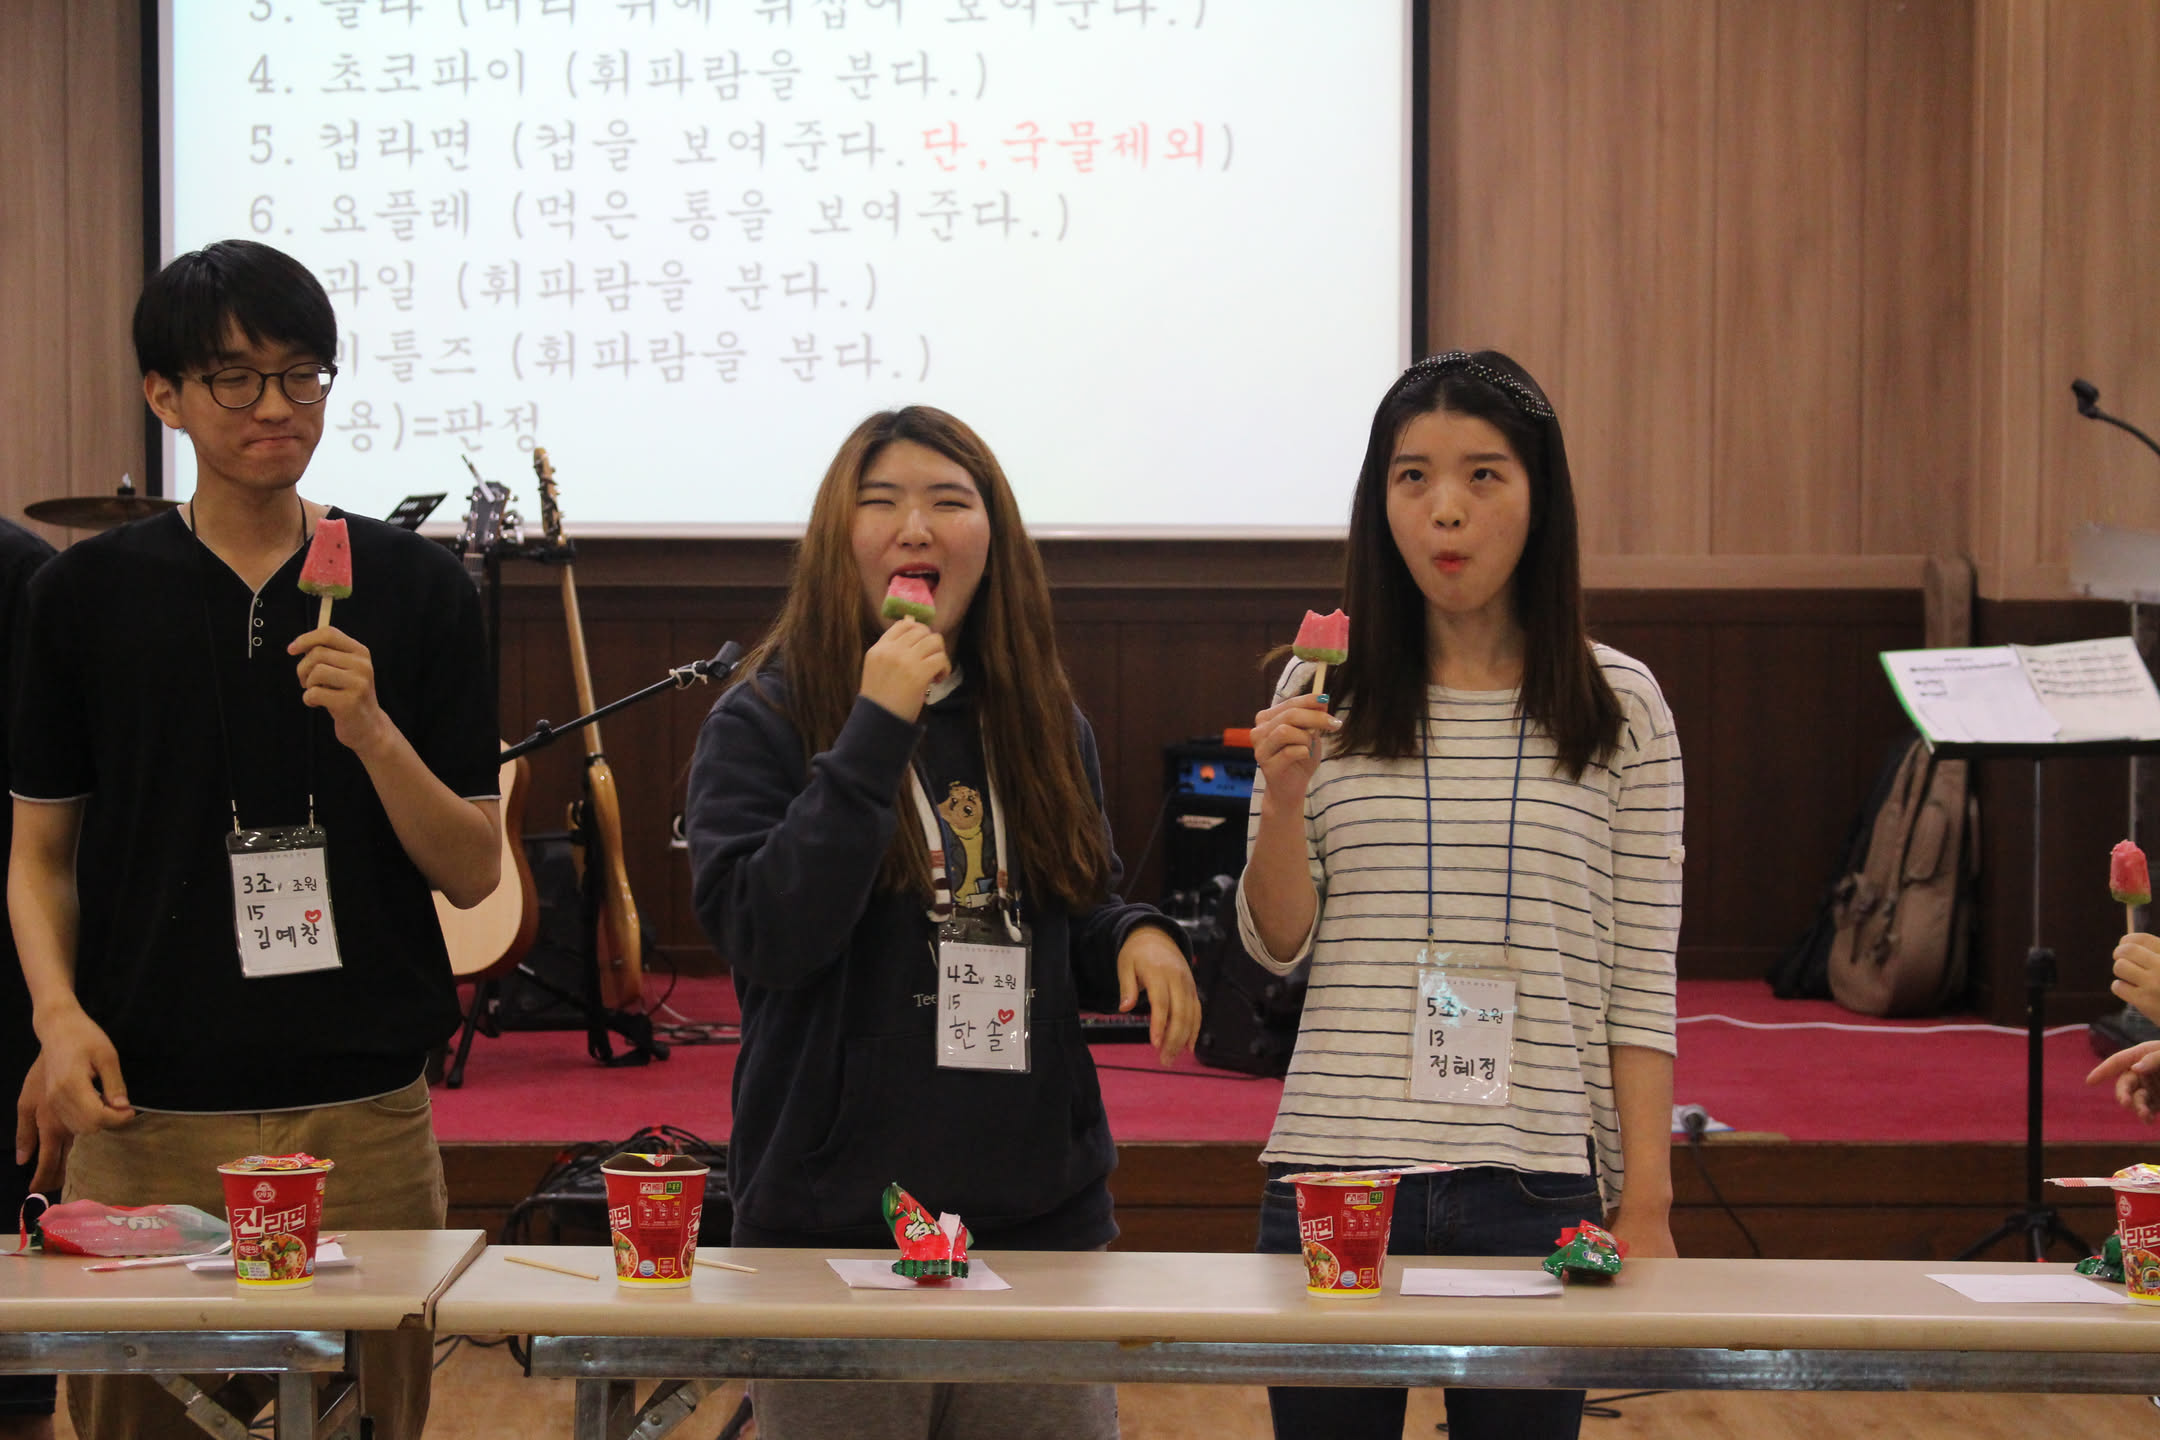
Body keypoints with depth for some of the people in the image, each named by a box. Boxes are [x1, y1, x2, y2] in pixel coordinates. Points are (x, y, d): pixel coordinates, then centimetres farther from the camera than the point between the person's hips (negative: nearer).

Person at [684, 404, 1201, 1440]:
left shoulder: (1044, 726, 10)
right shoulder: (762, 723, -4)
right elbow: (764, 936, -17)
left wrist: (1136, 938, -3)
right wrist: (876, 730, -20)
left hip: (1042, 1210, 4)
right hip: (834, 1224, -4)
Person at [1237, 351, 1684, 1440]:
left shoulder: (1619, 709, 3)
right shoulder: (1323, 691, 4)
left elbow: (1639, 983, 2)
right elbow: (1278, 949, 7)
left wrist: (1646, 1205, -2)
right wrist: (1284, 802, -10)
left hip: (1536, 1186, -1)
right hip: (1333, 1174, 1)